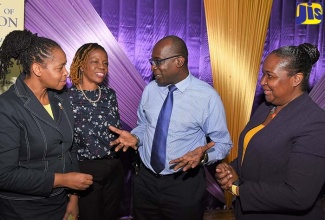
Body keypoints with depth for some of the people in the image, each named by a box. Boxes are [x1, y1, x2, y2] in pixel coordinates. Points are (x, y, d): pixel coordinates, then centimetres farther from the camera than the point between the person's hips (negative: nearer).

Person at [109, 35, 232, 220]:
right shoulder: (150, 89, 0)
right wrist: (135, 137, -7)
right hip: (146, 180, 4)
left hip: (184, 184, -4)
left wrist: (204, 155, -26)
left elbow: (223, 143, -7)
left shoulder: (207, 96, -14)